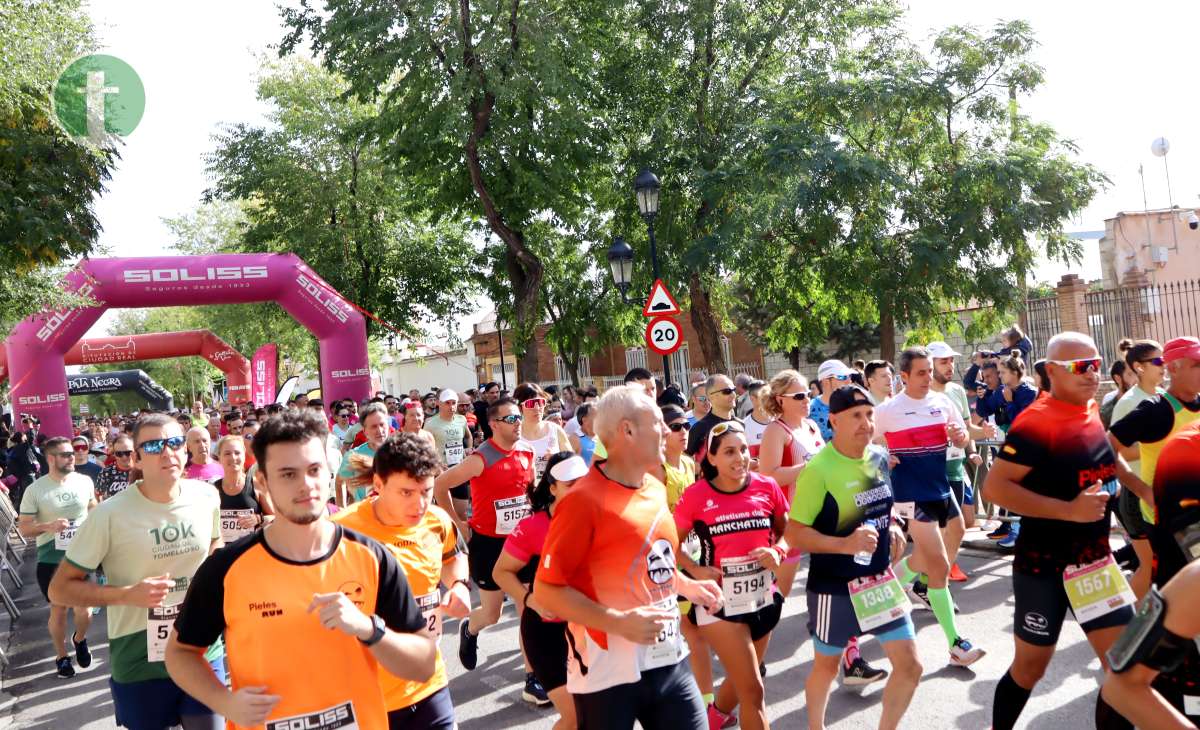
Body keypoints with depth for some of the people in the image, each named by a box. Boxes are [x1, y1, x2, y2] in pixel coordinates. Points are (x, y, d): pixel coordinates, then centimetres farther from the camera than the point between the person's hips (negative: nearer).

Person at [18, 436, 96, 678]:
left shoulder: (84, 481, -1)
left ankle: (79, 640, 35)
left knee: (84, 610, 1)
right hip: (51, 560, -2)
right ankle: (61, 656, 31)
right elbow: (23, 528, -6)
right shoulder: (35, 490, -9)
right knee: (58, 610, 9)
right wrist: (48, 526, -23)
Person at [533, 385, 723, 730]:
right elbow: (546, 589, -18)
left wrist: (687, 585, 10)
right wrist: (619, 622, -24)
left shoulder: (656, 489, 8)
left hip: (668, 660, 7)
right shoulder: (584, 500, -17)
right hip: (608, 673, -7)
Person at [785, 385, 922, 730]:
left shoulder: (880, 457, 0)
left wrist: (891, 526, -1)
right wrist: (845, 544, -30)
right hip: (834, 586, -5)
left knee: (910, 665, 7)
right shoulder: (818, 470, -21)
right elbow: (794, 534, -20)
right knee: (826, 666, 15)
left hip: (880, 579, 6)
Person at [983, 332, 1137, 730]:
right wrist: (1068, 509, -28)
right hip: (1043, 566, -7)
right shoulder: (1036, 423, -20)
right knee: (1030, 666, 9)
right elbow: (995, 486, -26)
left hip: (1094, 559, 7)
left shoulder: (1095, 411, 5)